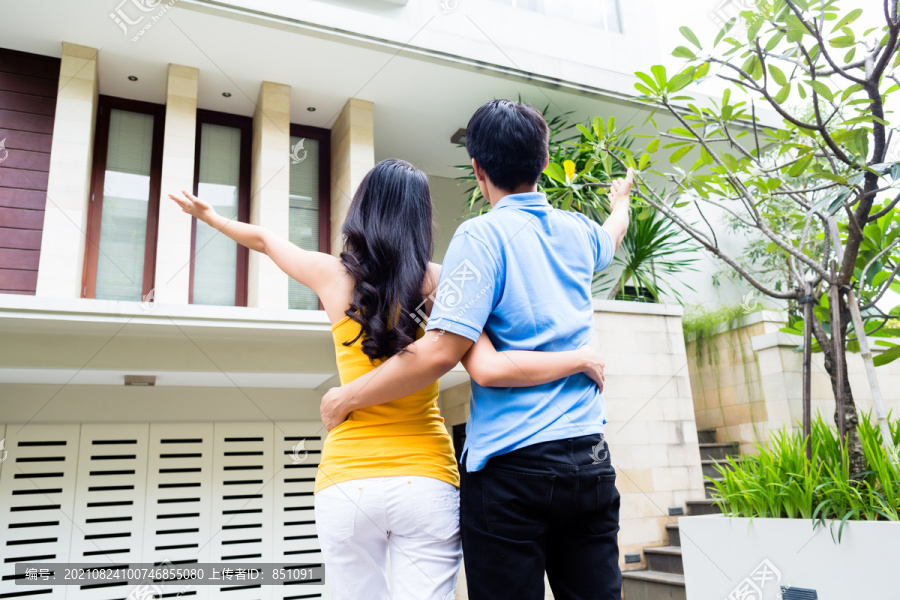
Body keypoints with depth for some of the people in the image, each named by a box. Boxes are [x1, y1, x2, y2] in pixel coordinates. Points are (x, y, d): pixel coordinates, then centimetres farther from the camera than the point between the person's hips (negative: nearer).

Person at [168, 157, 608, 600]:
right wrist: (579, 358, -3)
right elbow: (488, 370, -16)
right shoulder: (439, 283, -4)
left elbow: (264, 240, 20)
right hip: (425, 481, -1)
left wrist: (209, 216, 39)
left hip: (346, 484, 2)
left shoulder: (335, 276, 1)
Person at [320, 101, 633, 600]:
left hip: (510, 463, -6)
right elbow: (612, 235, 38)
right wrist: (620, 202, 60)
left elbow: (440, 351, -19)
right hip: (590, 460, 6)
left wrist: (347, 396, -8)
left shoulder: (482, 236, -9)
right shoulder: (577, 232, 11)